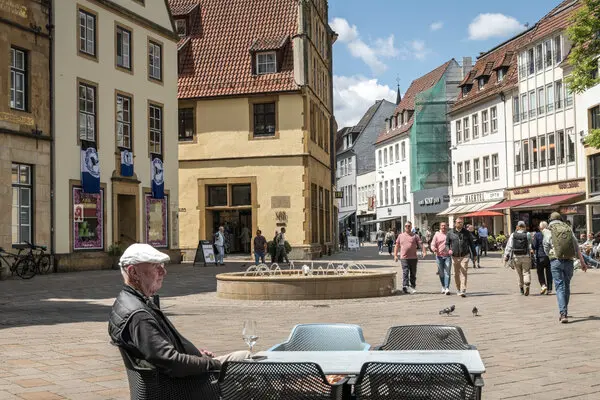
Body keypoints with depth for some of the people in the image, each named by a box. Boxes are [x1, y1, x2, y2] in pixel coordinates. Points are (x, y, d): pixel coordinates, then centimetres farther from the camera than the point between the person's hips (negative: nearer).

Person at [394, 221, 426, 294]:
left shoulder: (415, 236, 6)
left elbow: (421, 244, -3)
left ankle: (413, 287, 20)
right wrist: (395, 255, 8)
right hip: (404, 258, -1)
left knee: (413, 273, 9)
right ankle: (405, 286, -19)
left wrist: (424, 252, -19)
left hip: (413, 258, 1)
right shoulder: (400, 236, 11)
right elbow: (397, 246, 15)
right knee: (405, 272, -13)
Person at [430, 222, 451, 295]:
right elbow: (432, 244, 2)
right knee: (441, 273, 9)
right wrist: (434, 248, -20)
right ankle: (443, 287, 26)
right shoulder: (437, 234, 6)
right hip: (439, 256, 1)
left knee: (447, 272, -10)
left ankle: (447, 288, -13)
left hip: (448, 256, -1)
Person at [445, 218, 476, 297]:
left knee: (463, 273, -10)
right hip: (455, 256, 1)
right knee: (456, 274, 10)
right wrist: (449, 249, -11)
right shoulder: (450, 233, 5)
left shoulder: (466, 232, 6)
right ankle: (458, 289, 25)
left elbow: (471, 243, 12)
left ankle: (463, 290, -14)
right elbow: (447, 243, 10)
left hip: (465, 256, -1)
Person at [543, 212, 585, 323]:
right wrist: (582, 262, 12)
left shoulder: (548, 230, 3)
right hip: (569, 261, 3)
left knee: (559, 287, -4)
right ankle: (564, 312, 25)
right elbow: (576, 246, 9)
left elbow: (546, 247, 2)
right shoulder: (568, 229, 11)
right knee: (567, 286, 15)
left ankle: (563, 314, -15)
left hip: (556, 261, -3)